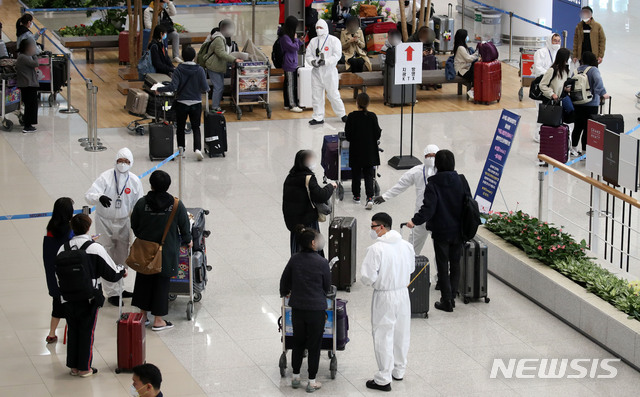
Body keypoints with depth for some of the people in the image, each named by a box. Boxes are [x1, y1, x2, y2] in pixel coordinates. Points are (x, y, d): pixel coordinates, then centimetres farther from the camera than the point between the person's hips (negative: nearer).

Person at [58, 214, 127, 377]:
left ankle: (73, 366, 23)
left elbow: (59, 275, 6)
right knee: (87, 331, 9)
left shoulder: (63, 249, -4)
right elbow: (112, 274, -8)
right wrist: (122, 270, 14)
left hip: (68, 299, 3)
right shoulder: (95, 248, -15)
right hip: (88, 300, -3)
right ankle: (84, 368, 15)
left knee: (72, 331, 16)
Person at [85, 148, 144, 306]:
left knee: (122, 257, 16)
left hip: (123, 222, 4)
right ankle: (112, 292, 6)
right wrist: (99, 197, -48)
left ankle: (119, 288, 33)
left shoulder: (134, 181, -5)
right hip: (105, 222, -4)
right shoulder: (106, 177, -17)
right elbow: (89, 195, -26)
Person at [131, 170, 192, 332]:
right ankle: (158, 320, 12)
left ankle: (143, 314, 27)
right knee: (162, 282, 8)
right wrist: (187, 241, 17)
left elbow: (134, 226, 1)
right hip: (166, 251, -2)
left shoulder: (142, 203, -11)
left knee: (144, 280, 19)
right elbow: (185, 226, -3)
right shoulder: (177, 205, -13)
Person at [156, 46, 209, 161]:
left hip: (182, 103, -1)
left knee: (180, 128, 17)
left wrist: (159, 90, -5)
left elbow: (173, 87, -19)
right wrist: (205, 90, 15)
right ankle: (197, 149, -10)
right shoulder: (199, 70, -8)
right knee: (196, 128, 8)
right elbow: (205, 88, -9)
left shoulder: (179, 70, -11)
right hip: (196, 103, 1)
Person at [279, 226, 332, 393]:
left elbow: (285, 281, 10)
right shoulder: (322, 263, -16)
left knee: (298, 343, 19)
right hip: (316, 309, -4)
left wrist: (285, 293, 32)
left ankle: (295, 377, 29)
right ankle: (312, 382, 15)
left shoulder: (294, 260, -5)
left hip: (297, 308, 4)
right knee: (314, 346, 9)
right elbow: (327, 288, -3)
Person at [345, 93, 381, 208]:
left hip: (356, 151, -1)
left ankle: (356, 196, 25)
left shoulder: (352, 117, -13)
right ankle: (370, 197, -9)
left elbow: (348, 136, -10)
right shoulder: (372, 116, -11)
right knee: (369, 175, 5)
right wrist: (380, 130, 14)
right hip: (370, 151, 1)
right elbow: (377, 135, -7)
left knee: (356, 174, 15)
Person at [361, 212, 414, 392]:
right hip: (403, 294, 6)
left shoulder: (376, 249, -20)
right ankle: (399, 370, 34)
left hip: (384, 296, -6)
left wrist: (373, 280, 1)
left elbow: (367, 277, -21)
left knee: (383, 337, 2)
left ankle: (383, 379, 6)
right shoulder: (406, 245, -1)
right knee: (401, 333, 19)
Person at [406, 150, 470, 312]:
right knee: (455, 263, 16)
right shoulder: (461, 181, -5)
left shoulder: (433, 184, -16)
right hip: (458, 231, 3)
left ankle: (446, 300, 7)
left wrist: (415, 221, -17)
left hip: (441, 231, -3)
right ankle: (452, 296, 20)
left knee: (442, 265, 6)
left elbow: (428, 208, -23)